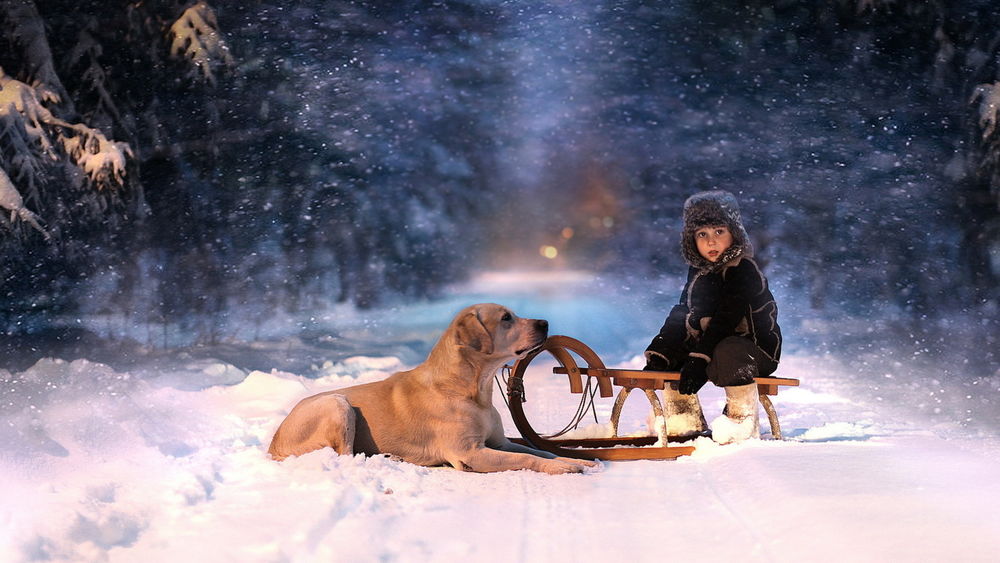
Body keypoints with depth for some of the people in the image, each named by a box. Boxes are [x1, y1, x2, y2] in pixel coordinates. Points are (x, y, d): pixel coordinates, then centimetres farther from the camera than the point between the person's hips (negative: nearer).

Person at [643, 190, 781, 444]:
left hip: (758, 349, -9)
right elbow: (681, 315, 11)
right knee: (667, 356, 6)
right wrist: (658, 354, -1)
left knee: (728, 352, -38)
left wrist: (700, 359, -34)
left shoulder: (743, 270, -17)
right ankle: (687, 423, 12)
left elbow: (725, 320, -27)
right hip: (712, 344, 9)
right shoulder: (699, 270, 9)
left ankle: (743, 421, -25)